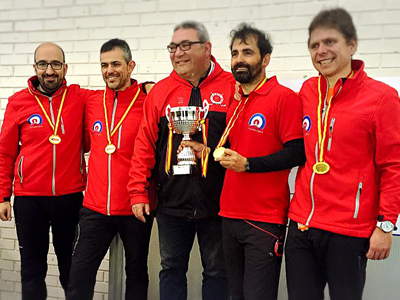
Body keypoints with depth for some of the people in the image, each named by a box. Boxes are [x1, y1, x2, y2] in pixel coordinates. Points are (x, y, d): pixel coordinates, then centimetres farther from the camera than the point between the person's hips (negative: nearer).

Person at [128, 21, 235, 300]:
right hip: (172, 202, 3)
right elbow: (145, 145, 3)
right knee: (172, 269, 15)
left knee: (217, 271, 13)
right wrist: (138, 192, 0)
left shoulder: (232, 87, -4)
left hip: (217, 203, -2)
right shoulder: (160, 91, 5)